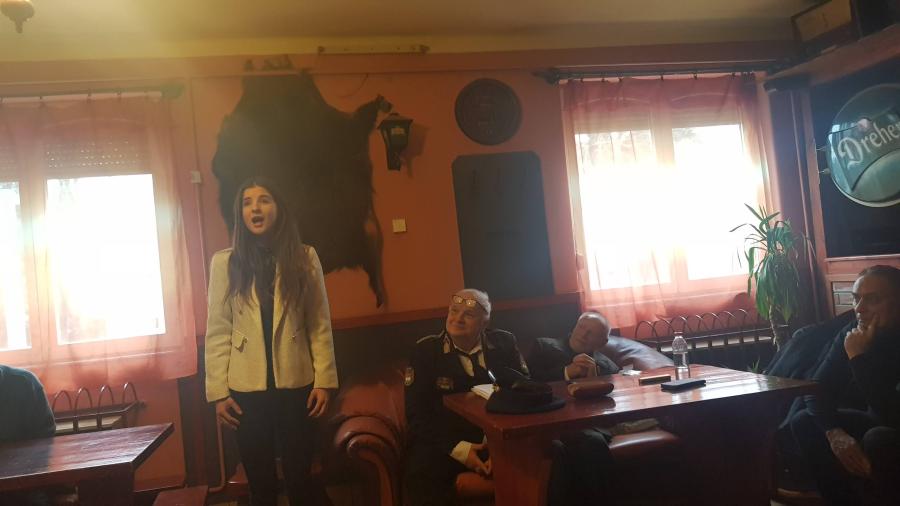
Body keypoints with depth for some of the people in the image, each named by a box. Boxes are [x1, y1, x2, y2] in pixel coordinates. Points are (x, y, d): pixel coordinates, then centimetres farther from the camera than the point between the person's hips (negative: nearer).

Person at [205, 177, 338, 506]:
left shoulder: (304, 258, 0)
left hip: (296, 384, 0)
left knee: (299, 476, 11)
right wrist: (218, 391, -5)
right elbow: (217, 332, -1)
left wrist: (324, 380, -6)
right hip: (247, 388, 0)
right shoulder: (224, 263, 0)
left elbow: (320, 325, -1)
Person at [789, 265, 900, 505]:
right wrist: (835, 432, -24)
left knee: (880, 438, -35)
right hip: (878, 423, 7)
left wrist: (859, 357, -33)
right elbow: (817, 389, -6)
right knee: (803, 422, -7)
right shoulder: (853, 334, -7)